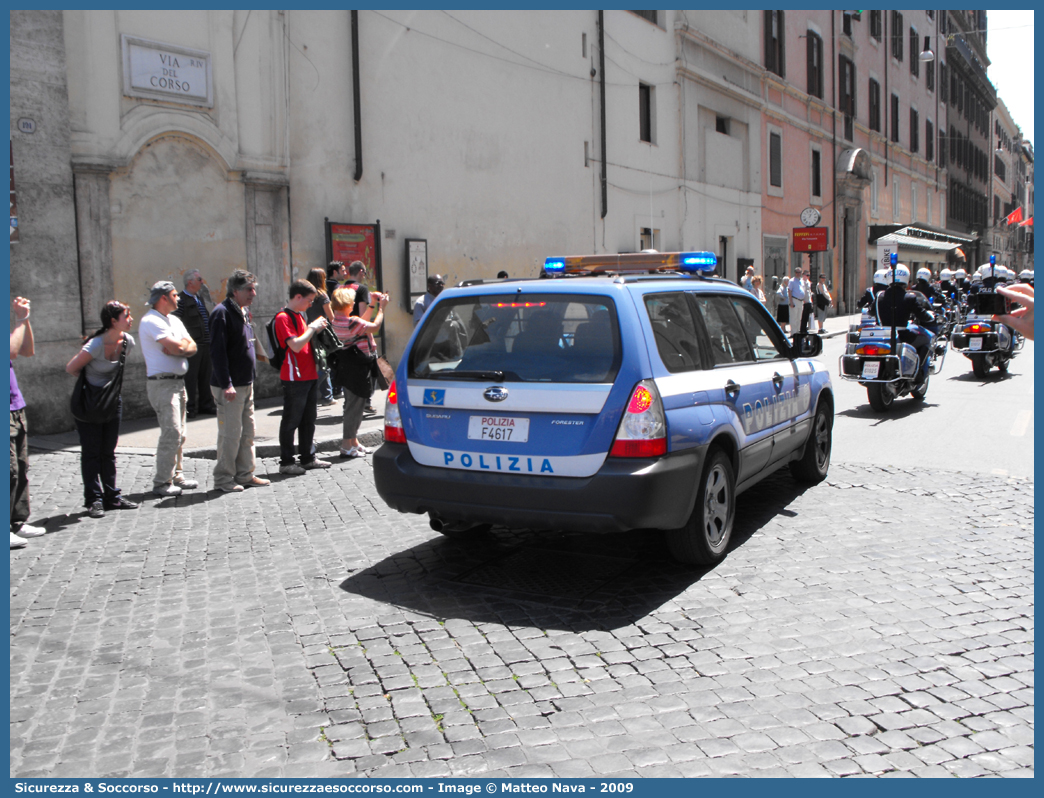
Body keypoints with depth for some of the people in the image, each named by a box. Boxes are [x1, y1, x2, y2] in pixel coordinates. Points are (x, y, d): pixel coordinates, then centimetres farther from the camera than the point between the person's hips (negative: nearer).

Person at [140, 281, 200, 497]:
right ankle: (161, 482, -6)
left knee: (179, 434, 11)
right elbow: (177, 348, -21)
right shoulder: (151, 321, -11)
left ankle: (176, 476, 20)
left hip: (178, 382, 9)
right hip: (162, 383, -9)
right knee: (171, 433, -12)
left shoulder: (174, 320, 17)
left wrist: (180, 347, -12)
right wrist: (183, 346, 1)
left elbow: (192, 347, 8)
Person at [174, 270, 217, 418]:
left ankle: (205, 405, 20)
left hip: (205, 344, 8)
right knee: (191, 377, -3)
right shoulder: (181, 300, -9)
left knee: (205, 376, 12)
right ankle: (191, 408, 3)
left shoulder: (200, 299, 18)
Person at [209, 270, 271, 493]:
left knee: (247, 431, 13)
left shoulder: (243, 312, 14)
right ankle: (224, 478, 8)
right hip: (230, 386, -9)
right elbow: (217, 351, -19)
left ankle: (245, 474, 22)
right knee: (230, 434, -3)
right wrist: (226, 384, -23)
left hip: (246, 383, 9)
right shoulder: (222, 313, -14)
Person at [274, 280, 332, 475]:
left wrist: (315, 328, 9)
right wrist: (313, 328, -14)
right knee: (291, 421, -3)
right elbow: (295, 345, -22)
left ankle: (307, 458, 23)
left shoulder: (299, 315, 16)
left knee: (308, 419, 14)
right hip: (294, 377, -9)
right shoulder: (283, 317, -13)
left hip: (308, 376, 9)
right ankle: (286, 462, 4)